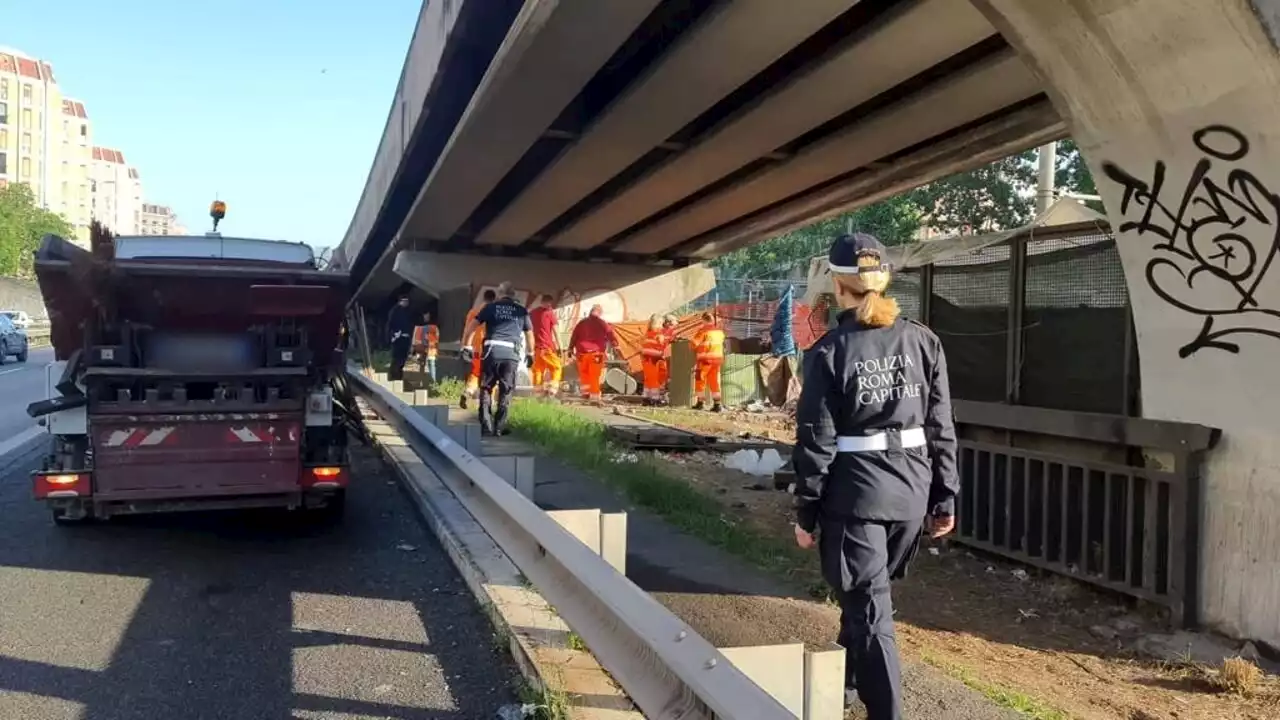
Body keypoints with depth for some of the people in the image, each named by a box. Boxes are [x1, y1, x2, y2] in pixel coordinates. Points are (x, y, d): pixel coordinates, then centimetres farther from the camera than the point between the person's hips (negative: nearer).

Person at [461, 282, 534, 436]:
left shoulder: (491, 306, 12)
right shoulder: (522, 310, 15)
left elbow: (472, 325, 6)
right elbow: (529, 333, 21)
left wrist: (466, 346, 12)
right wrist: (530, 353, 33)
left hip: (491, 351, 0)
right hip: (511, 354, 0)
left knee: (486, 389, 8)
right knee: (506, 392, 8)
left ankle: (486, 426, 1)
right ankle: (499, 427, 7)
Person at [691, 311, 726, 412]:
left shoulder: (703, 330, -10)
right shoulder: (719, 331, 9)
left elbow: (694, 344, -8)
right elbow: (722, 343, 11)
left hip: (705, 358, -5)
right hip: (717, 358, 6)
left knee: (700, 380, 8)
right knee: (714, 381, 9)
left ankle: (699, 403, 11)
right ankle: (717, 404, 5)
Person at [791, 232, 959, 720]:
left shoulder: (829, 351, -10)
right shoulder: (923, 341, 2)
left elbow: (816, 441, -10)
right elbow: (941, 428, 3)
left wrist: (806, 513, -2)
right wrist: (944, 497, 10)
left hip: (854, 494, -5)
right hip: (911, 491, 6)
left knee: (870, 611, 2)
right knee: (866, 595, 24)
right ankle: (843, 680, 44)